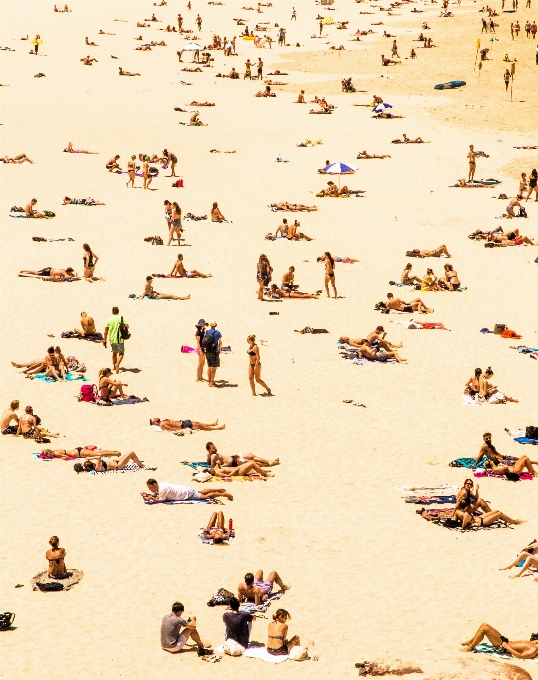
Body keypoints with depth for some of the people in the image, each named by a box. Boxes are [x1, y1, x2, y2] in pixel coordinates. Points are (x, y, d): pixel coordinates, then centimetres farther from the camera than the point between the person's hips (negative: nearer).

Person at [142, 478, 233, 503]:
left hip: (187, 493, -9)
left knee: (205, 496, 2)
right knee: (201, 492, 25)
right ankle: (220, 490, 38)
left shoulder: (162, 488, -31)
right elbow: (153, 494, 10)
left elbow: (160, 500, -30)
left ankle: (224, 494, 9)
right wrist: (146, 494, -7)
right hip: (184, 490, 9)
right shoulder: (157, 486, -3)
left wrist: (151, 498, -30)